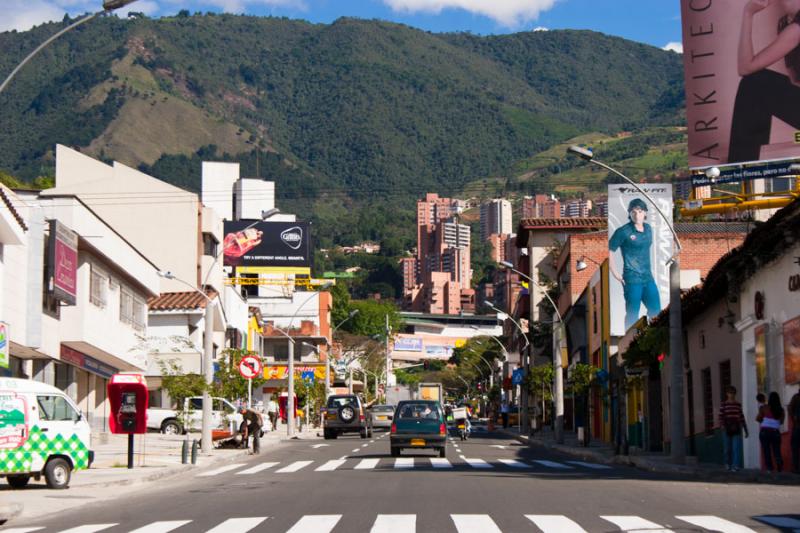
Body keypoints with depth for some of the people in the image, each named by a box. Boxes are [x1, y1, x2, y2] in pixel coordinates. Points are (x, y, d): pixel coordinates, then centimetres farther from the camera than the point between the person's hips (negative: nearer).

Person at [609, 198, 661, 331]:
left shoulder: (648, 228, 8)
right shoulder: (623, 231, -11)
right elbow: (609, 251, -11)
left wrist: (648, 268, 17)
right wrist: (615, 273, -11)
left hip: (648, 278, 7)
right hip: (632, 280, -7)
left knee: (656, 311, 11)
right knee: (632, 314, -1)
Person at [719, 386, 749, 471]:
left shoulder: (738, 405, 10)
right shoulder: (723, 405, 1)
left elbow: (742, 417, 14)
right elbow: (720, 417, -5)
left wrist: (746, 430, 14)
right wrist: (723, 426, -22)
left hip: (736, 429, 1)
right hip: (727, 429, -1)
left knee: (736, 448, -9)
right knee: (727, 448, 6)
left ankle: (735, 466, -12)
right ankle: (728, 463, 26)